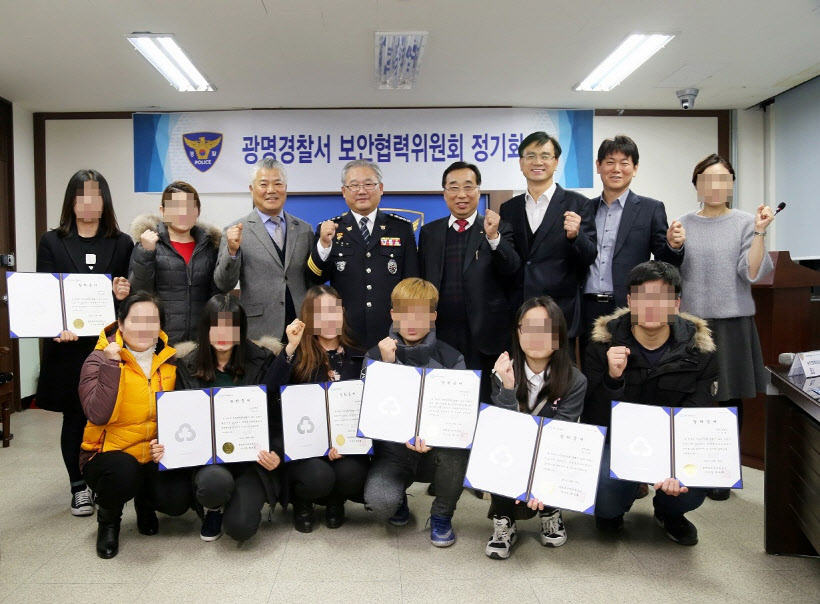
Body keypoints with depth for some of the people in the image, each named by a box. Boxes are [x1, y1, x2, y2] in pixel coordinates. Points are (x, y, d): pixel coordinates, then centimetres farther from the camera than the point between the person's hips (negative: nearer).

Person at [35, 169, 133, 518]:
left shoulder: (122, 244, 6)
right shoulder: (52, 243, 5)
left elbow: (130, 295, 7)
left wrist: (124, 295, -17)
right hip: (67, 346, 0)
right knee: (74, 417, 7)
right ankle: (79, 488, 20)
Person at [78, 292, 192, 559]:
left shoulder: (170, 359, 0)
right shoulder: (100, 360, -9)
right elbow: (98, 416, -23)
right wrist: (112, 364, -27)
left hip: (158, 456, 3)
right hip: (110, 454, -2)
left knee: (178, 500, -22)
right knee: (123, 471, -35)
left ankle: (145, 500, 17)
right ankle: (108, 519, 2)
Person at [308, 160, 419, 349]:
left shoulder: (402, 228, 5)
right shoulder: (329, 229, 4)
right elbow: (315, 280, -1)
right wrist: (324, 244, -16)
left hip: (392, 335, 0)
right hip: (343, 336, 0)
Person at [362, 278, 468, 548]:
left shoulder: (451, 358, -2)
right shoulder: (376, 356, 0)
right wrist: (386, 366, -19)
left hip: (436, 451, 1)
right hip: (392, 450, 0)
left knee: (456, 450, -34)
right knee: (380, 502, -30)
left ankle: (442, 515, -3)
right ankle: (397, 497, 12)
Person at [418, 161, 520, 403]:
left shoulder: (498, 230, 4)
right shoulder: (429, 232, 11)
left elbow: (511, 269, -10)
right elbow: (421, 282, 12)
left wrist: (493, 237, -26)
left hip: (484, 336, -2)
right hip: (441, 335, 2)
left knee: (484, 401, 4)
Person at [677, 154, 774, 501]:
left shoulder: (745, 222, 1)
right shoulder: (683, 225, 5)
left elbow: (753, 274, -8)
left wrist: (760, 232, -15)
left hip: (732, 323, -1)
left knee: (729, 400, 6)